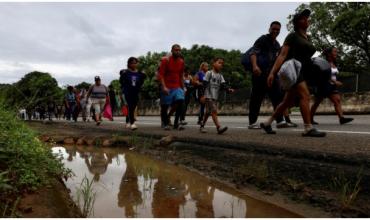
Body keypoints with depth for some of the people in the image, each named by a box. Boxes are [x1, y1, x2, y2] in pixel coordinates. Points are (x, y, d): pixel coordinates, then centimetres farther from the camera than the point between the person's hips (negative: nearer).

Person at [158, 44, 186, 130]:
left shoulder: (181, 62, 8)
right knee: (165, 106, 3)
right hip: (167, 88, -4)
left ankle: (176, 123, -5)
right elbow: (160, 75, -11)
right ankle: (165, 124, 22)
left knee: (180, 101, -17)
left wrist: (182, 88, 15)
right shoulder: (166, 60, -7)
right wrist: (164, 87, -22)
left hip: (177, 87, 4)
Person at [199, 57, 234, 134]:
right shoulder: (209, 73, -3)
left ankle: (202, 126, 27)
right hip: (208, 96, -7)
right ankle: (219, 127, -25)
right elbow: (204, 84, -7)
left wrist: (228, 89, -18)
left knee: (208, 112, 14)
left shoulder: (220, 76, 15)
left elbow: (223, 85, 3)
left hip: (215, 97, 7)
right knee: (214, 111, -17)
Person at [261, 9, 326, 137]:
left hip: (302, 72, 8)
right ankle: (308, 129, -23)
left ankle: (267, 123, 14)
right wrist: (272, 72, -20)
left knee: (288, 102, 6)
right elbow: (282, 55, -9)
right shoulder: (292, 36, 1)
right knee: (305, 95, -22)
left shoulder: (308, 39, 24)